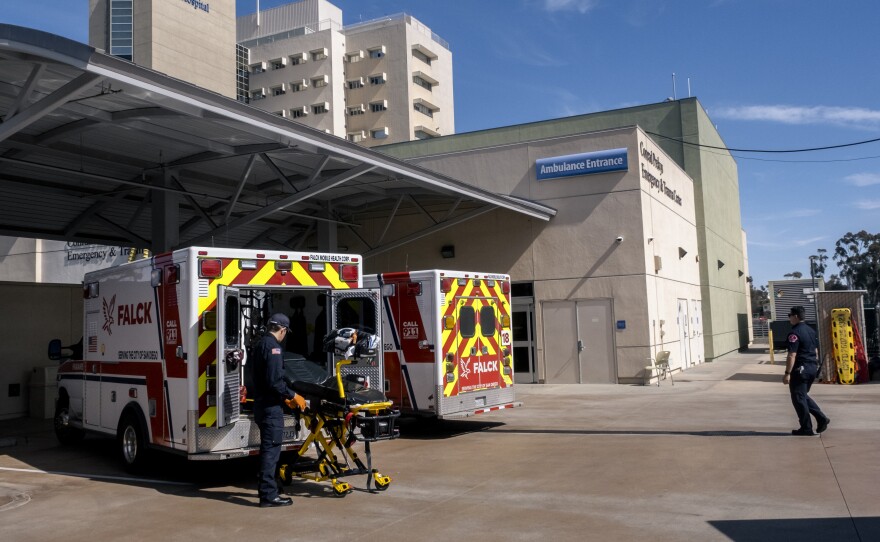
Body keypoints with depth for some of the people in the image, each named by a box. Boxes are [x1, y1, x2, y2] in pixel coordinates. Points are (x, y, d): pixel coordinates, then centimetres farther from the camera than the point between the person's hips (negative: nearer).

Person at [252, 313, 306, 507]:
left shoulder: (261, 344, 15)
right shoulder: (272, 346, -16)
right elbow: (274, 381, -23)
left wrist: (284, 398, 24)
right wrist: (293, 396, -13)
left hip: (261, 404, 10)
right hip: (270, 407, -10)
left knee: (268, 448, 20)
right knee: (271, 449, -6)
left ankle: (266, 488, 30)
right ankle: (268, 495, -3)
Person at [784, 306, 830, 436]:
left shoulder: (794, 333, -17)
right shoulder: (811, 330, 12)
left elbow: (792, 355, -21)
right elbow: (816, 350, 19)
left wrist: (787, 373, -20)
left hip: (800, 369, -9)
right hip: (813, 367, 9)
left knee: (798, 398, 1)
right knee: (803, 396, 22)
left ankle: (806, 429, 5)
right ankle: (821, 418, 14)